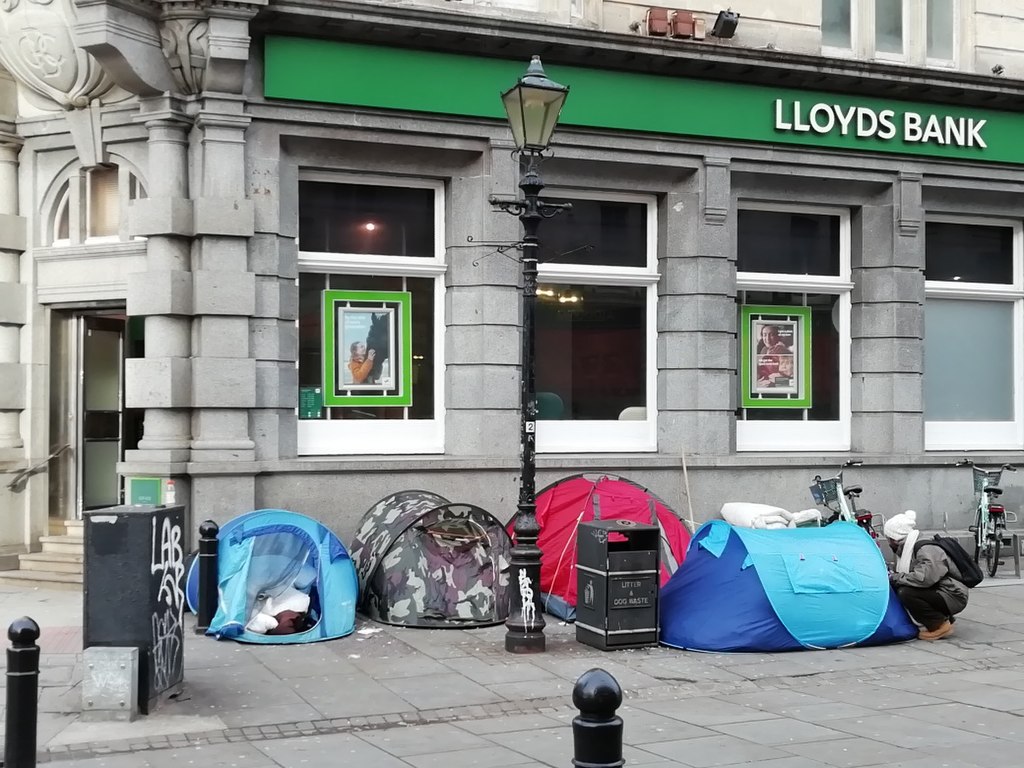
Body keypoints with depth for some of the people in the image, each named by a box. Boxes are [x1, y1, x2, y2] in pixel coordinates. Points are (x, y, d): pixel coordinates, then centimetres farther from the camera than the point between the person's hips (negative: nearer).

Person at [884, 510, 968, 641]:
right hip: (938, 592, 10)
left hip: (953, 597, -10)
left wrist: (895, 578, -22)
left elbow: (923, 578, -34)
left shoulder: (927, 550, -21)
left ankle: (941, 625, -9)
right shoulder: (909, 550, 10)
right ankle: (942, 618, 10)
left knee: (906, 594, -26)